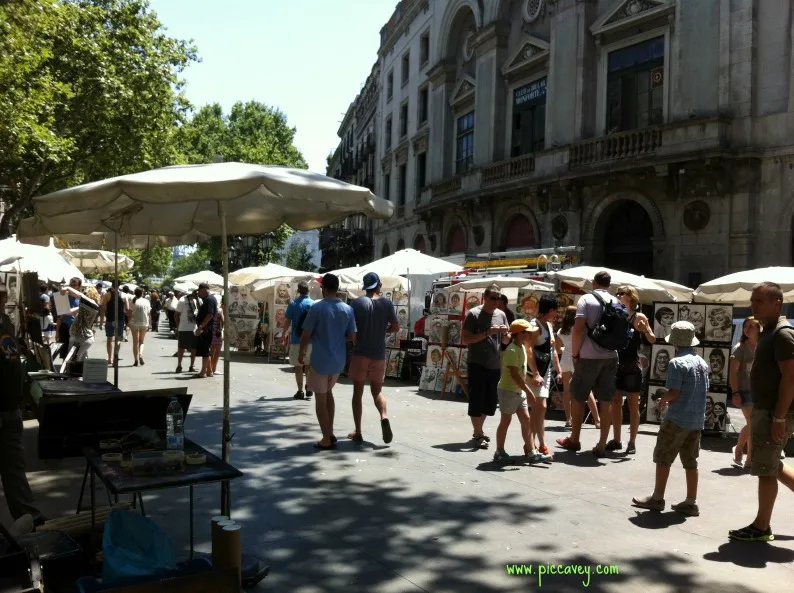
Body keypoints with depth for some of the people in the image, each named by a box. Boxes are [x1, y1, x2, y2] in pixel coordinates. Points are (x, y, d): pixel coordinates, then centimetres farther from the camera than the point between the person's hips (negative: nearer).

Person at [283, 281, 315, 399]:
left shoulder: (293, 304, -6)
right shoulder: (314, 304, 1)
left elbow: (287, 322, -6)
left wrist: (285, 335, 7)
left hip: (297, 339, -2)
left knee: (298, 366, 4)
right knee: (309, 365, 16)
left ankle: (300, 391, 3)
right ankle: (309, 389, 12)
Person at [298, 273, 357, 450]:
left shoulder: (317, 308, -14)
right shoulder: (348, 309, 0)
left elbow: (306, 335, -9)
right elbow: (352, 337, 4)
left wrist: (301, 353, 7)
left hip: (320, 360, -5)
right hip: (339, 360, 5)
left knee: (320, 399, 5)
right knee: (328, 393, 23)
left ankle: (326, 440, 8)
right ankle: (330, 433, 24)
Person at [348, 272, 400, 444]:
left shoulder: (357, 302, -6)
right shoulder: (386, 303, 0)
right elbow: (395, 327, 1)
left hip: (360, 353, -2)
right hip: (379, 355, 2)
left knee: (358, 393, 8)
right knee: (377, 391, 15)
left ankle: (357, 432, 9)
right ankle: (384, 416, -13)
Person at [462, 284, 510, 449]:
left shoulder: (501, 315, 9)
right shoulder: (474, 314, -8)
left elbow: (506, 341, 16)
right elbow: (465, 340, -13)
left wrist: (506, 333, -7)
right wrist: (487, 333, -21)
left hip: (495, 365, 6)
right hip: (477, 364, -6)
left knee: (490, 401, 13)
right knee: (476, 400, -2)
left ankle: (478, 430, 29)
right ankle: (478, 435, 8)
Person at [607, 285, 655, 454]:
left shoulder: (639, 317, -6)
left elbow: (653, 340, -10)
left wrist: (645, 330, -28)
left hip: (632, 367, -5)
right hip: (616, 365, 5)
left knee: (633, 406, 2)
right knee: (615, 403, 9)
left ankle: (632, 443, 8)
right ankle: (616, 440, 18)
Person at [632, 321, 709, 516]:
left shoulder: (678, 362, -15)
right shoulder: (702, 362, 10)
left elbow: (674, 392, -19)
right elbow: (705, 390, 16)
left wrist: (662, 401, 2)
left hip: (678, 418, -8)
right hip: (697, 420, 8)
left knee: (663, 458, 4)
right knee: (690, 462, 11)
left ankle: (657, 498, 9)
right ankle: (691, 502, 14)